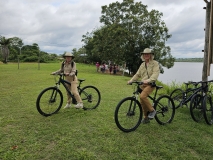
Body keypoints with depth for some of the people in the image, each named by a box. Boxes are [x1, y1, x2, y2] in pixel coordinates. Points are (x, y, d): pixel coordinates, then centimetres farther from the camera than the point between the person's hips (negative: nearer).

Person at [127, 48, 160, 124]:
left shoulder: (155, 63, -4)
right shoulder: (142, 65, 16)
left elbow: (155, 74, -19)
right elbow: (137, 74, 16)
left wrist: (148, 80, -35)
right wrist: (131, 80, 1)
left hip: (150, 84, -7)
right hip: (143, 84, 7)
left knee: (142, 96, -29)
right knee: (142, 102, 6)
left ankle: (152, 110, -7)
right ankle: (146, 118, 23)